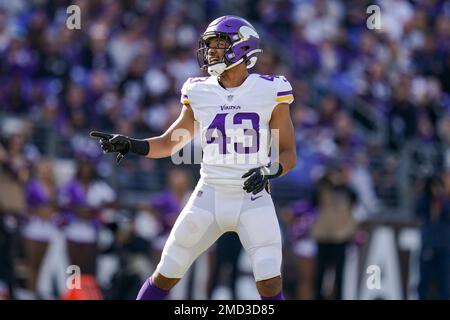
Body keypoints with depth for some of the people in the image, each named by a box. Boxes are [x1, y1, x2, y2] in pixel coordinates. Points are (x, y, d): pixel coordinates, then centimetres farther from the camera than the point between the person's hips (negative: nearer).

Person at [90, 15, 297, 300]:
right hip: (210, 198, 3)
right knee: (165, 276, 5)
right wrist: (129, 145, -4)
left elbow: (289, 155, -3)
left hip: (254, 200, -3)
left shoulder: (269, 93, -6)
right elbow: (168, 143, 13)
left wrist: (269, 171, -24)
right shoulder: (201, 94, 3)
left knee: (270, 284, -15)